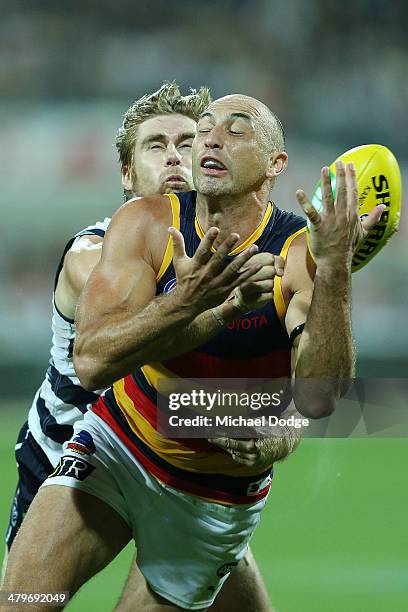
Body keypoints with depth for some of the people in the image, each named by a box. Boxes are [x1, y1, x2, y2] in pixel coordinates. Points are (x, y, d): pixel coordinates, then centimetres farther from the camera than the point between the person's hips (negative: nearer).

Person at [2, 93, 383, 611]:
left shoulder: (300, 256, -18)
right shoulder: (146, 224, -13)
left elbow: (317, 399, -34)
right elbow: (91, 362, -27)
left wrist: (335, 268, -45)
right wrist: (187, 302, -43)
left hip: (215, 498, 0)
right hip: (114, 446, 0)